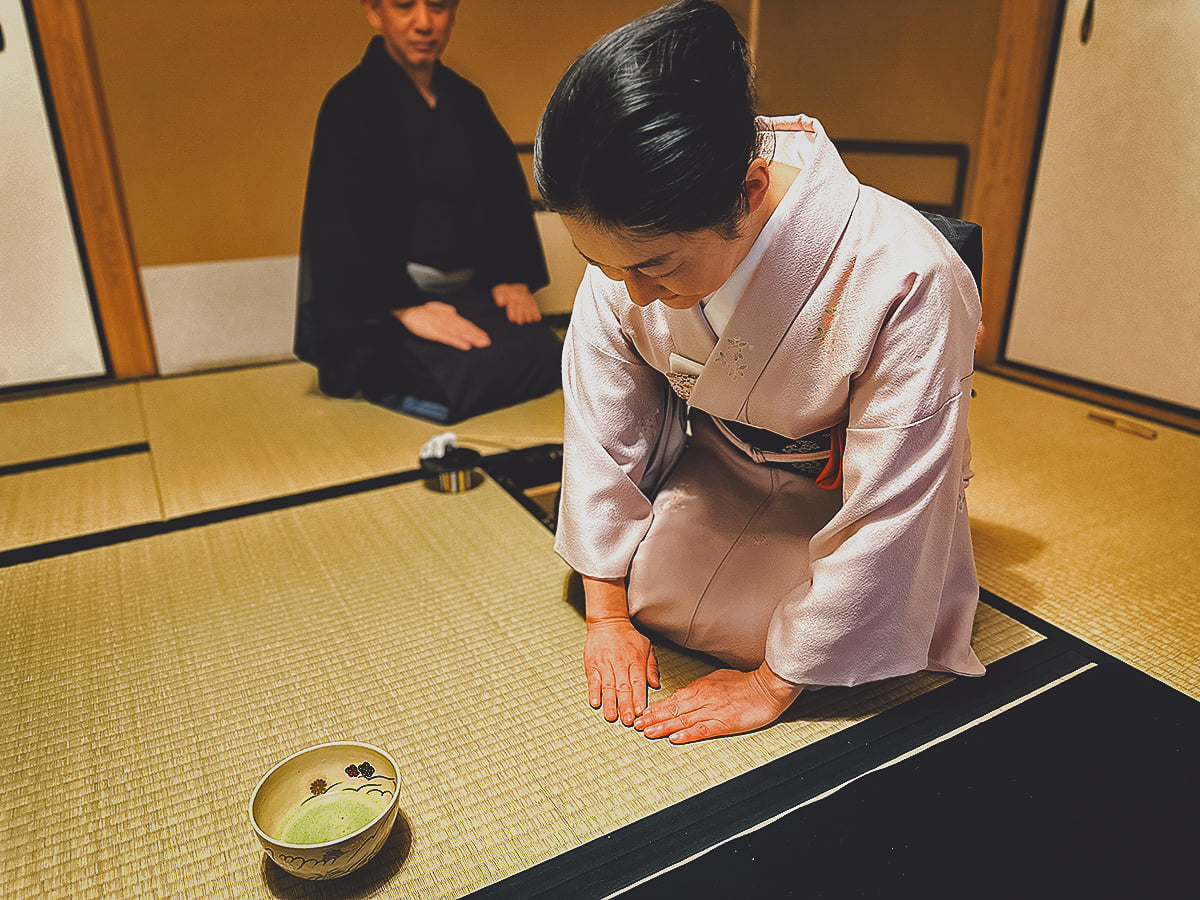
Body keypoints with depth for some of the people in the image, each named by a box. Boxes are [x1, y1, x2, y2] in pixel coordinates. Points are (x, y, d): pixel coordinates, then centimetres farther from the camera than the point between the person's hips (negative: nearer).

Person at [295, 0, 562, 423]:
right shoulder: (350, 104, -5)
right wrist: (404, 306, -24)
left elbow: (508, 194, 13)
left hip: (468, 289, 7)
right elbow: (343, 225, -14)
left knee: (545, 355, -17)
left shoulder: (467, 101, 14)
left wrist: (514, 278, -3)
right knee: (479, 372, -29)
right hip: (379, 307, -6)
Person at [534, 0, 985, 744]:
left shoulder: (906, 282, -39)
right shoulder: (635, 240, -25)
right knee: (644, 582, -7)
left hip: (843, 482, -3)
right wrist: (606, 612, -8)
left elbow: (884, 516, -29)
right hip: (717, 460, 4)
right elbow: (602, 428, -15)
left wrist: (775, 684, -20)